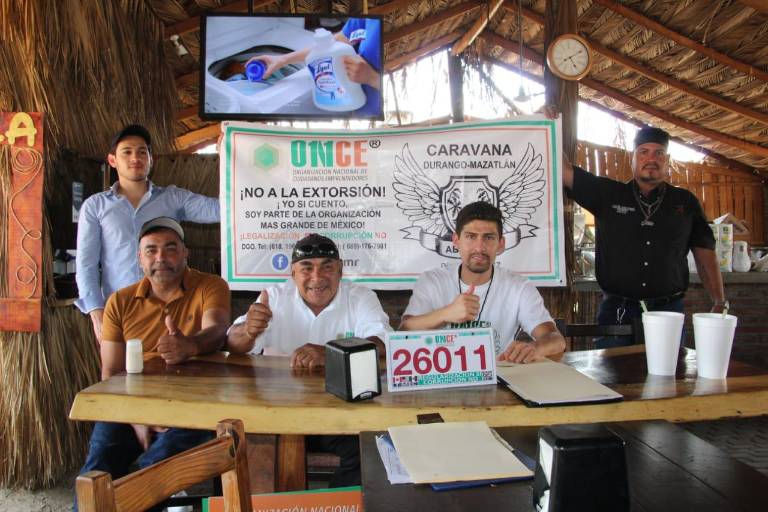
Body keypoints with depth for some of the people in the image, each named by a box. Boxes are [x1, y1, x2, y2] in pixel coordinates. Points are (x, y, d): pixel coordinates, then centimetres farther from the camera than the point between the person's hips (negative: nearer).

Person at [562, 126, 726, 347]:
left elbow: (705, 254, 9)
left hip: (668, 312, 2)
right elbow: (564, 170, -1)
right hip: (617, 312, -1)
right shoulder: (607, 194, 5)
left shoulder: (686, 202, 10)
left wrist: (720, 304, 2)